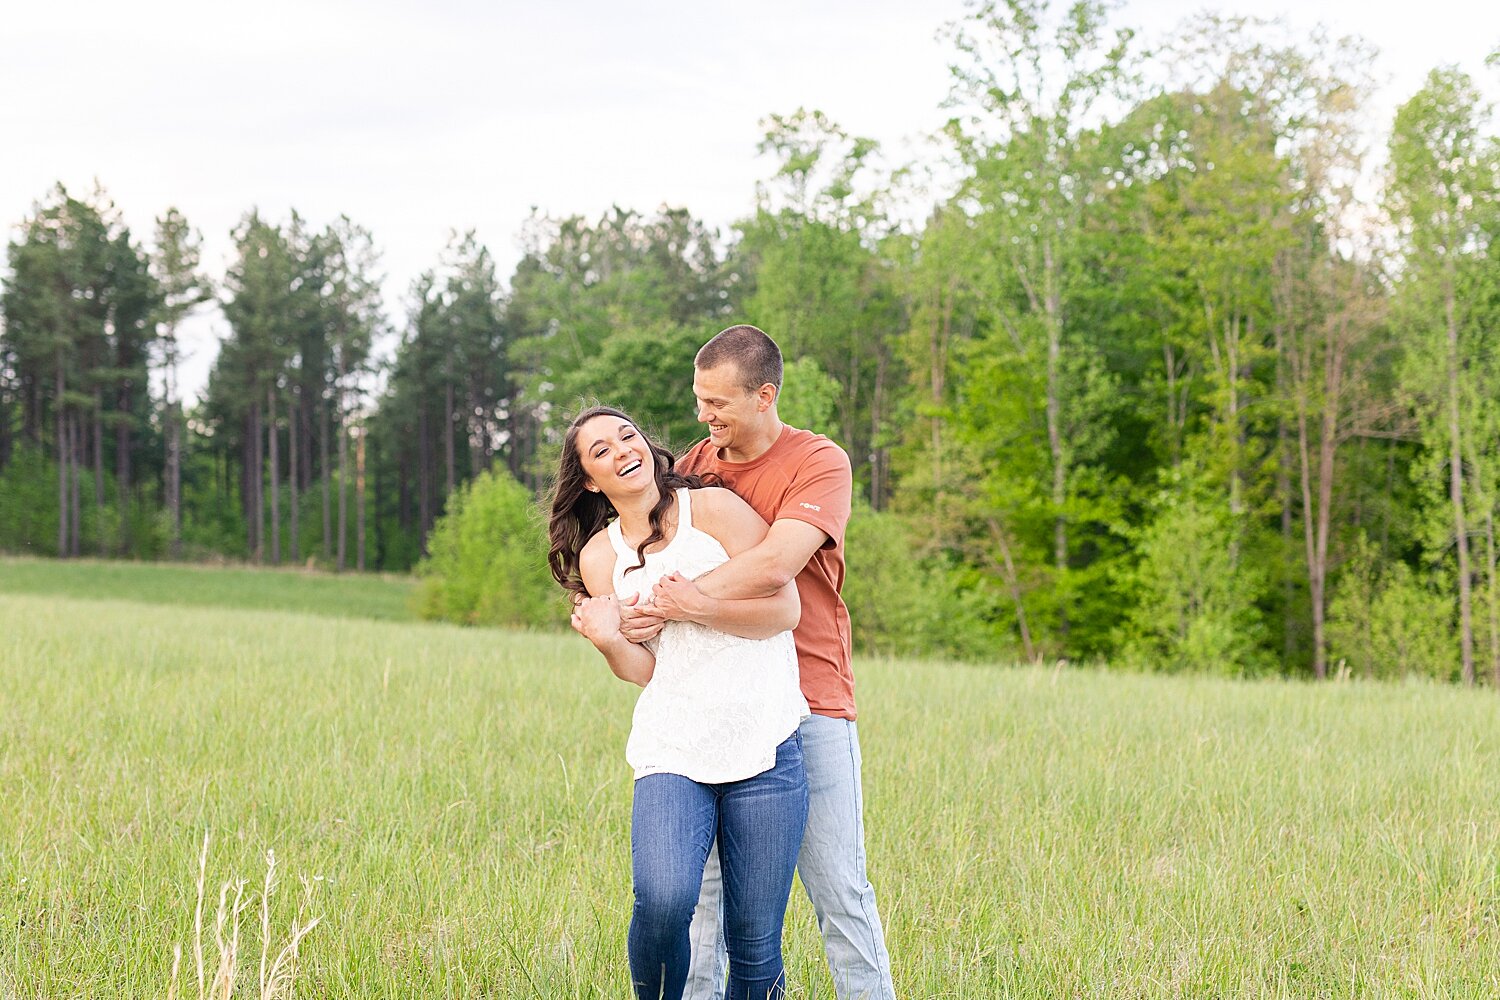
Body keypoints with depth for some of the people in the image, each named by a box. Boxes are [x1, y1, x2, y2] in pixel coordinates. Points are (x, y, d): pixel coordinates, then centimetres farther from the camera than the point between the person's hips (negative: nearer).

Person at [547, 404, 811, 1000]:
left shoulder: (713, 508, 3)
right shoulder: (599, 556, 12)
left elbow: (786, 609, -2)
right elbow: (643, 670, 6)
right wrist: (609, 641, -15)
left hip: (765, 748, -1)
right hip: (671, 750, 1)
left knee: (755, 940, -1)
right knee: (663, 900, -24)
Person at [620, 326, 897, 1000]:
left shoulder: (819, 463, -6)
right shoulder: (693, 468, 12)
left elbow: (774, 565, -21)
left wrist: (671, 602, -20)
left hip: (807, 702, -4)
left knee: (838, 887, -2)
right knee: (704, 885, 2)